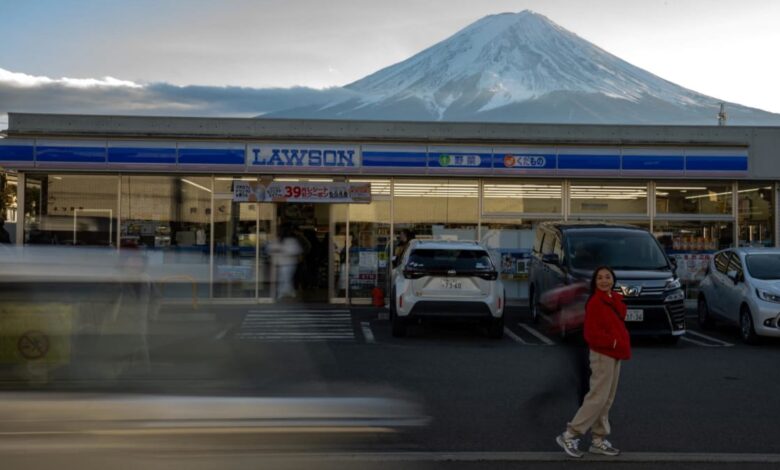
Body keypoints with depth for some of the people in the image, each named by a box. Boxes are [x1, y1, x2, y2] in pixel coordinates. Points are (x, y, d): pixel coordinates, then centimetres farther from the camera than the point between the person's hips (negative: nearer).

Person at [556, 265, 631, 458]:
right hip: (602, 355, -9)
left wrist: (623, 344, 7)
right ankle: (569, 435, -2)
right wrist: (613, 342, -20)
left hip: (615, 354, 9)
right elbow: (592, 334, -20)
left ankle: (598, 440, 20)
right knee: (598, 398, -9)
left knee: (607, 400, 12)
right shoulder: (595, 302, -16)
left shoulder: (616, 300, 11)